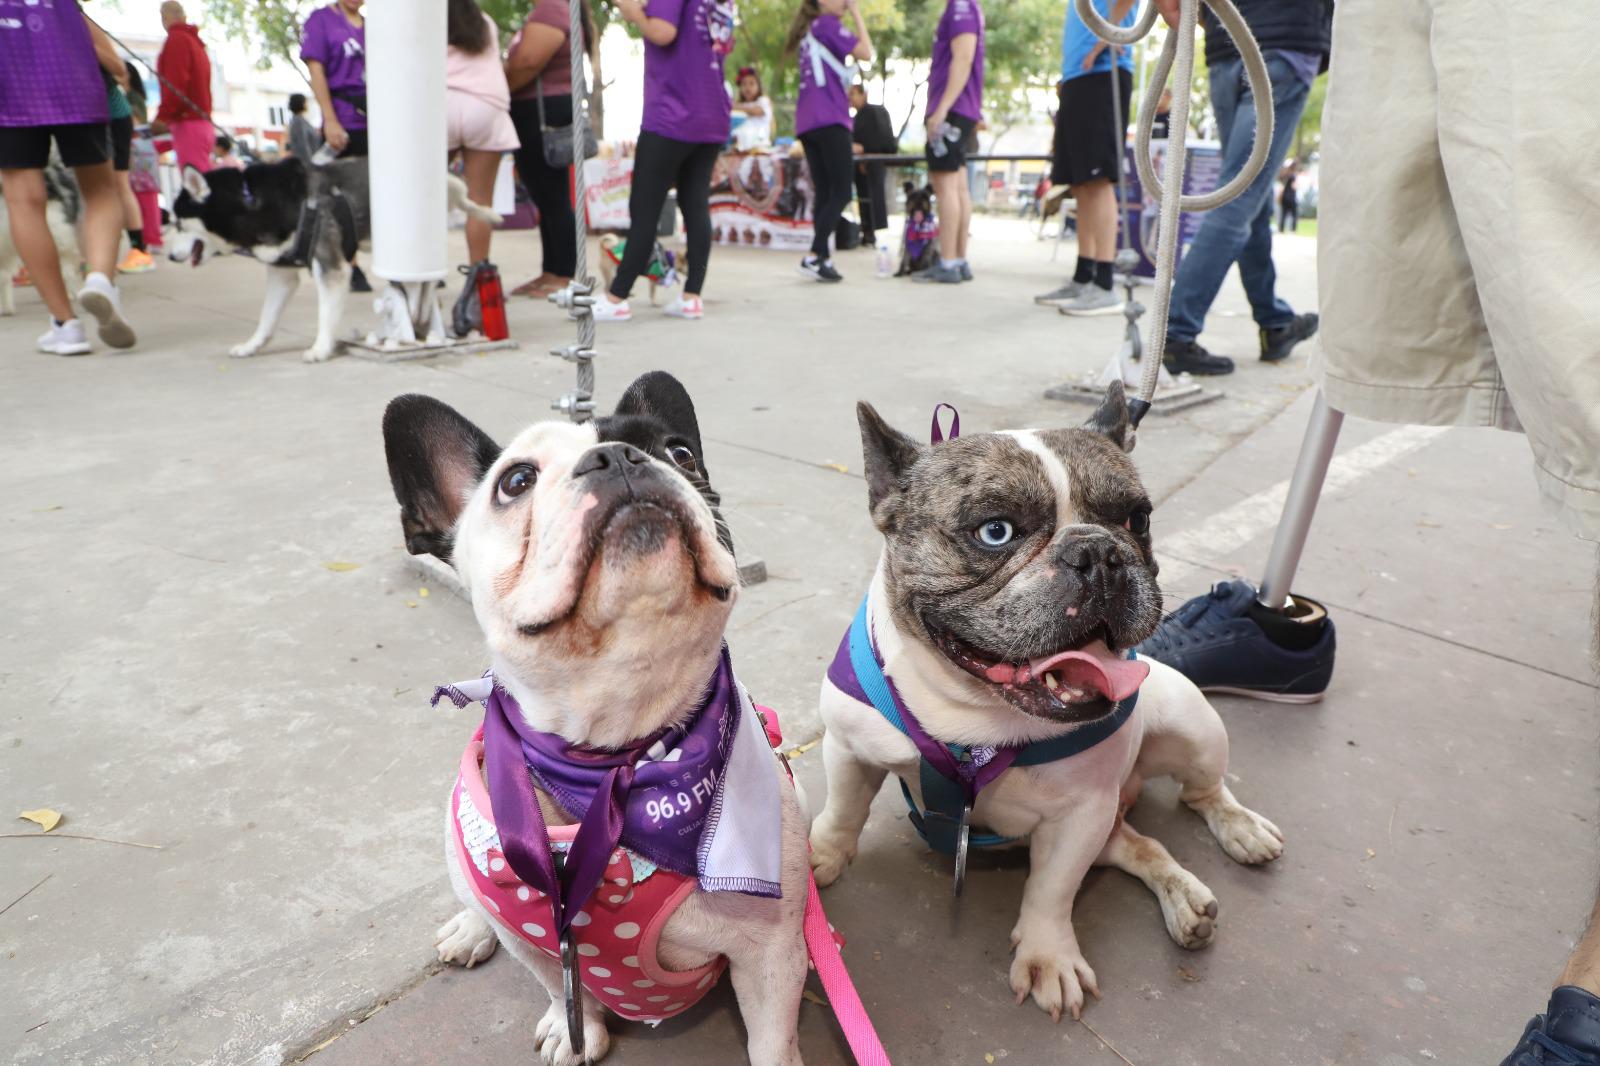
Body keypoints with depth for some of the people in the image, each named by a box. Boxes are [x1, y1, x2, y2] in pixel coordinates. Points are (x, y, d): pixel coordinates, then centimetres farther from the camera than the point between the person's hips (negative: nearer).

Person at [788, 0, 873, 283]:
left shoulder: (809, 30, 24)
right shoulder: (828, 24, -1)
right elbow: (866, 53, -7)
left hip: (808, 121, 9)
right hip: (829, 119, -9)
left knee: (823, 193, 4)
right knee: (841, 192, -10)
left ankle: (823, 259, -3)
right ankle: (813, 257, -20)